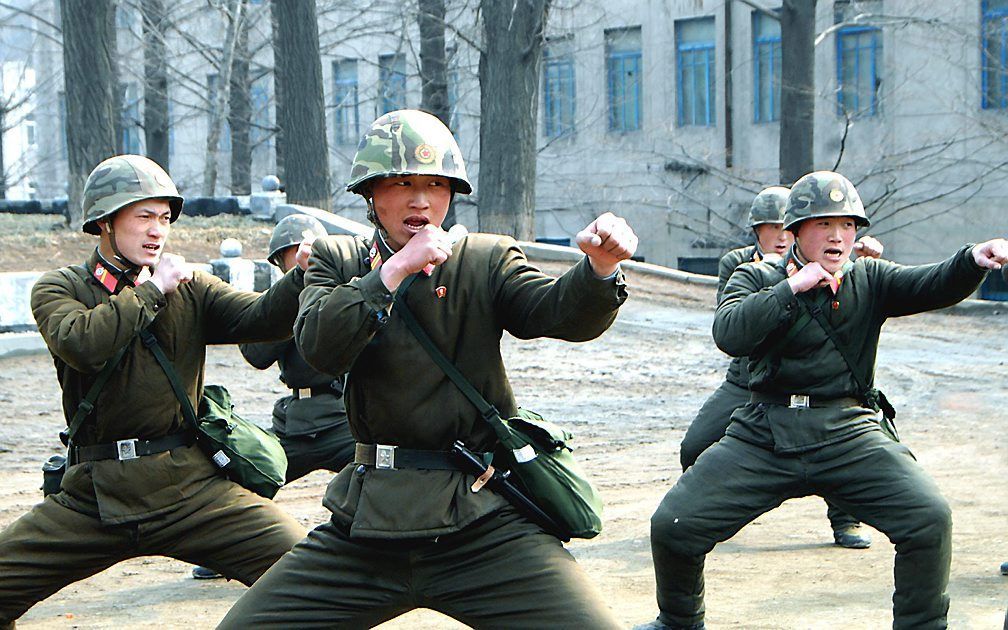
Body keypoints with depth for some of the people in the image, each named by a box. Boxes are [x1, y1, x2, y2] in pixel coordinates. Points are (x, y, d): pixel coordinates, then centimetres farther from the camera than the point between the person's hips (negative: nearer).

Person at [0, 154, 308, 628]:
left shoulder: (189, 289, 10)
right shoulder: (59, 288, 5)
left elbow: (262, 318, -6)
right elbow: (81, 344, -17)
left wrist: (303, 276, -25)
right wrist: (151, 290, -9)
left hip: (190, 487, 1)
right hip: (91, 498, 0)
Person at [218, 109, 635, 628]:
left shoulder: (485, 261, 6)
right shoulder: (337, 261, 9)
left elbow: (563, 313, -10)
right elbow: (318, 347, -9)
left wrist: (600, 266, -31)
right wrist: (396, 268, -16)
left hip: (482, 522, -2)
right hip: (368, 522, 2)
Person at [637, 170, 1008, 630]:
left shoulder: (869, 279, 9)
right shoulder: (757, 279, 6)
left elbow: (934, 286, -8)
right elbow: (729, 334, -13)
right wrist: (792, 287, -15)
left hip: (849, 434, 0)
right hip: (763, 437, 0)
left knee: (930, 518, -19)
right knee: (672, 526, -5)